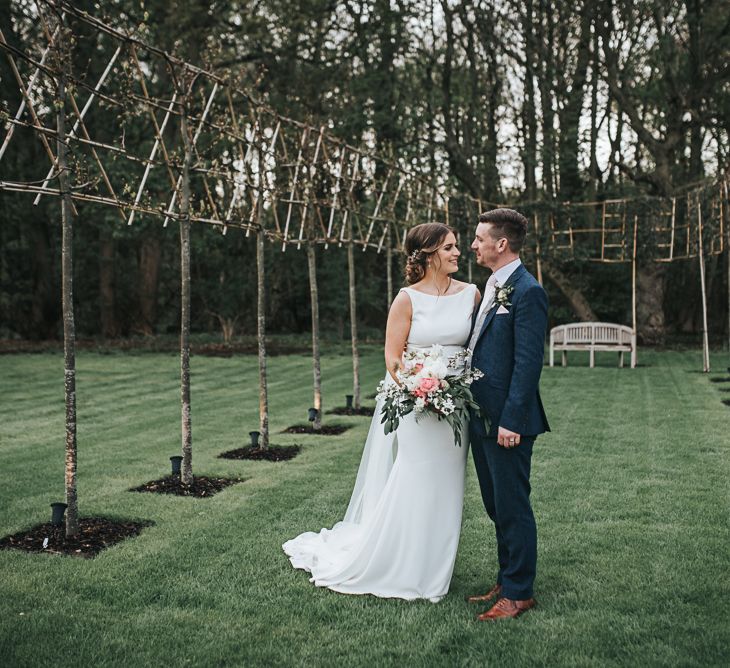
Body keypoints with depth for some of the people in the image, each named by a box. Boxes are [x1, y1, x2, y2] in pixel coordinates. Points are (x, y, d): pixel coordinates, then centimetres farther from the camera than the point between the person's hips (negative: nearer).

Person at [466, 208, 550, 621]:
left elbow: (528, 363, -19)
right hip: (482, 418, 9)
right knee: (498, 509, 18)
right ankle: (507, 582, 31)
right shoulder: (491, 288, 14)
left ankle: (519, 593, 15)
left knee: (513, 509, 2)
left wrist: (511, 421, -21)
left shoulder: (527, 292, -15)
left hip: (507, 423, -9)